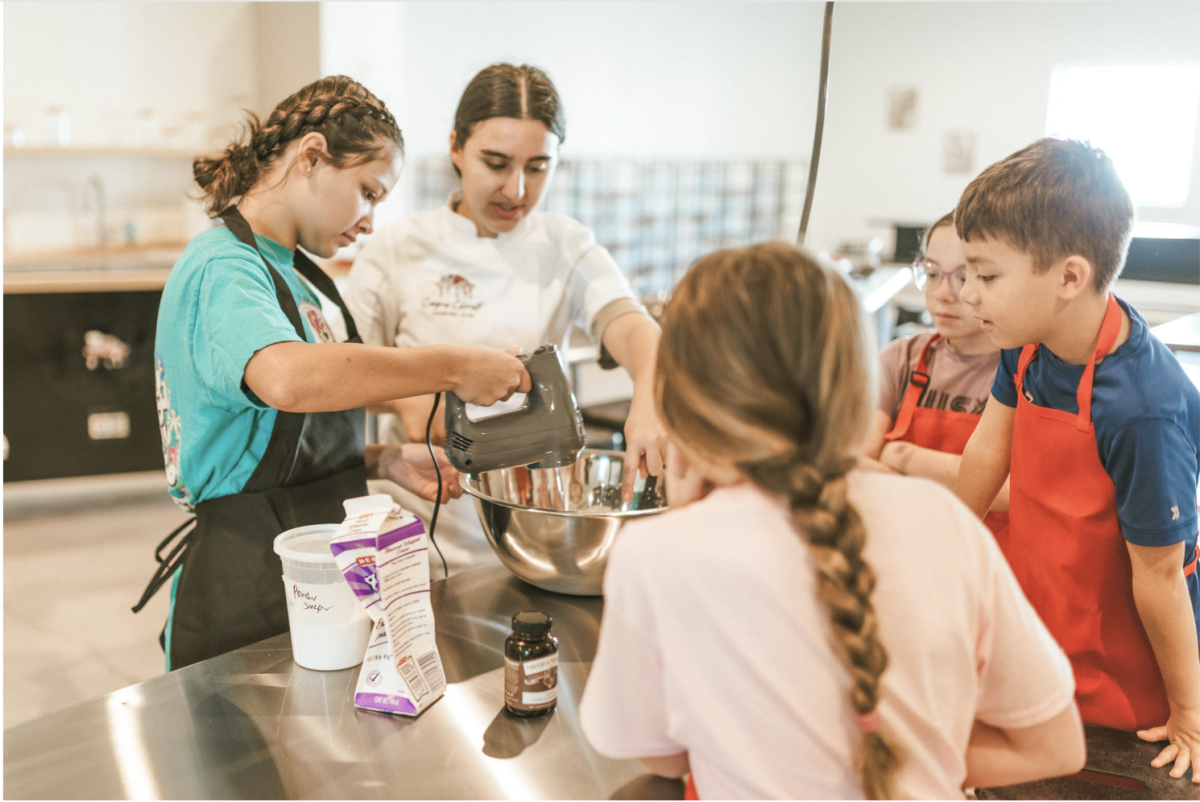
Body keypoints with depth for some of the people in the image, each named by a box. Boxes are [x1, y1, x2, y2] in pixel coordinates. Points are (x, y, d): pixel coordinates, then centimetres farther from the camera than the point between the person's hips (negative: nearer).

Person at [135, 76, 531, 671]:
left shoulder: (298, 272, 12)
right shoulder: (223, 269, -17)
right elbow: (289, 379, -40)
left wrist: (384, 462, 2)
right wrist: (451, 366, -32)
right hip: (246, 590, -9)